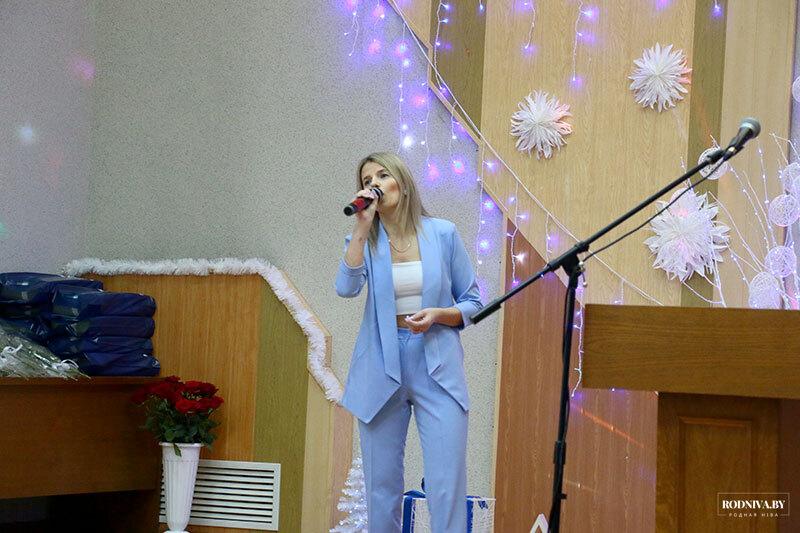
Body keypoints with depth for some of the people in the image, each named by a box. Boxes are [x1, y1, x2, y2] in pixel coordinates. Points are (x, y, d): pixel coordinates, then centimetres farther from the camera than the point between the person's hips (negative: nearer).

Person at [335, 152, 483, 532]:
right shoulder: (364, 241, 6)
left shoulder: (443, 233, 2)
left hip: (438, 370, -2)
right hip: (381, 370, 2)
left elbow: (472, 302, 7)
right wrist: (362, 227, -15)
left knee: (447, 486, -9)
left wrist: (438, 315, -12)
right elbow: (347, 287, -15)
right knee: (381, 485, 6)